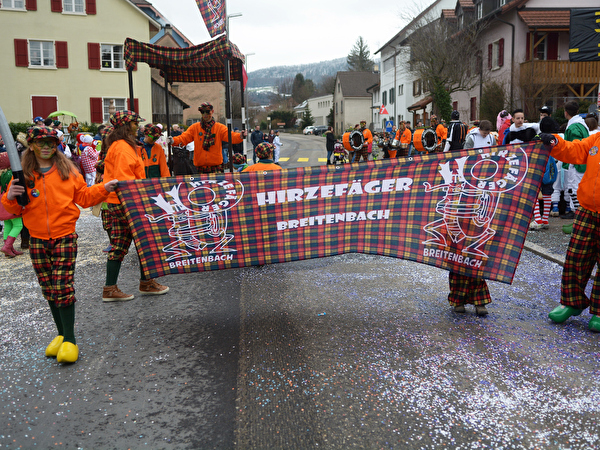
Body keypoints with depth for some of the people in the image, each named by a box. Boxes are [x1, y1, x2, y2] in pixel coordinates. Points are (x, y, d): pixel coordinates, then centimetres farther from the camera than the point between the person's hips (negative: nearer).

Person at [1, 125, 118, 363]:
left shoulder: (68, 171, 2)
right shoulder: (24, 175, 3)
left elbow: (83, 197, 8)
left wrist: (103, 189, -5)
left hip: (65, 236, -3)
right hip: (38, 239, 3)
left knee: (63, 287, -9)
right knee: (49, 290, 10)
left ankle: (70, 340, -1)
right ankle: (61, 334, 24)